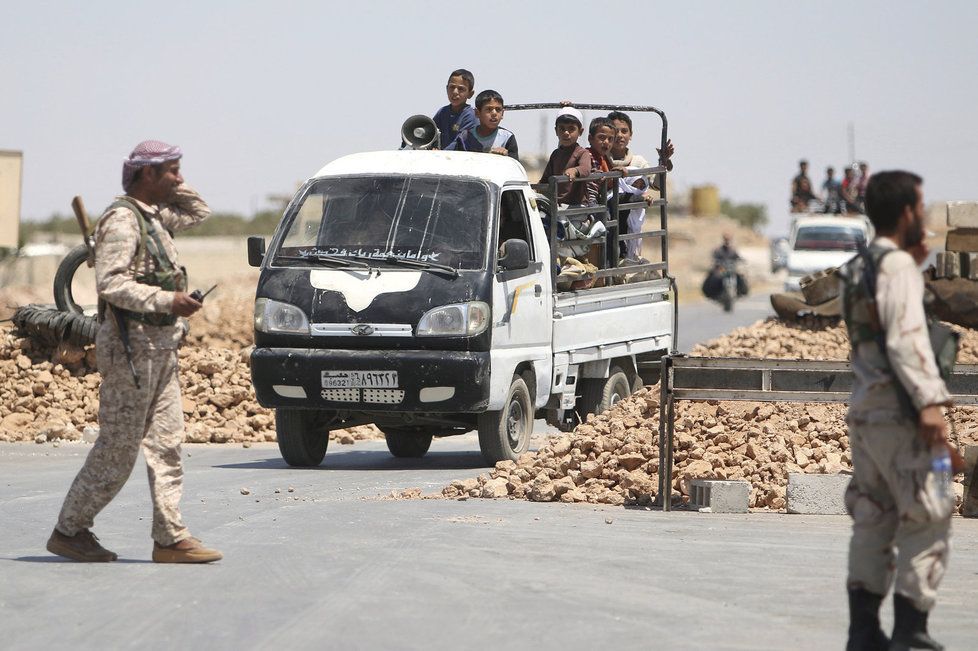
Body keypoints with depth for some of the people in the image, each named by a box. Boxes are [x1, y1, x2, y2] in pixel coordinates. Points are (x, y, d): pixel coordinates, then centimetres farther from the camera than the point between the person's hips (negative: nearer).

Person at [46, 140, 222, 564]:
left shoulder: (154, 216, 15)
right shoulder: (122, 219, -14)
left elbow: (198, 212, 32)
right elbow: (111, 283, -23)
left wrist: (174, 188, 15)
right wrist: (167, 300, -26)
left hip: (160, 346, 9)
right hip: (132, 344, -9)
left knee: (166, 442, 4)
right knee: (118, 449, -5)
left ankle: (171, 538, 3)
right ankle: (69, 531, 5)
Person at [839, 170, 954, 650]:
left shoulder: (858, 269, 15)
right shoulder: (896, 264, -13)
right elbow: (906, 337, -23)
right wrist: (929, 400, -31)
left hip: (864, 412, 9)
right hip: (896, 414, -9)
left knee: (873, 522, 12)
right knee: (928, 520, -6)